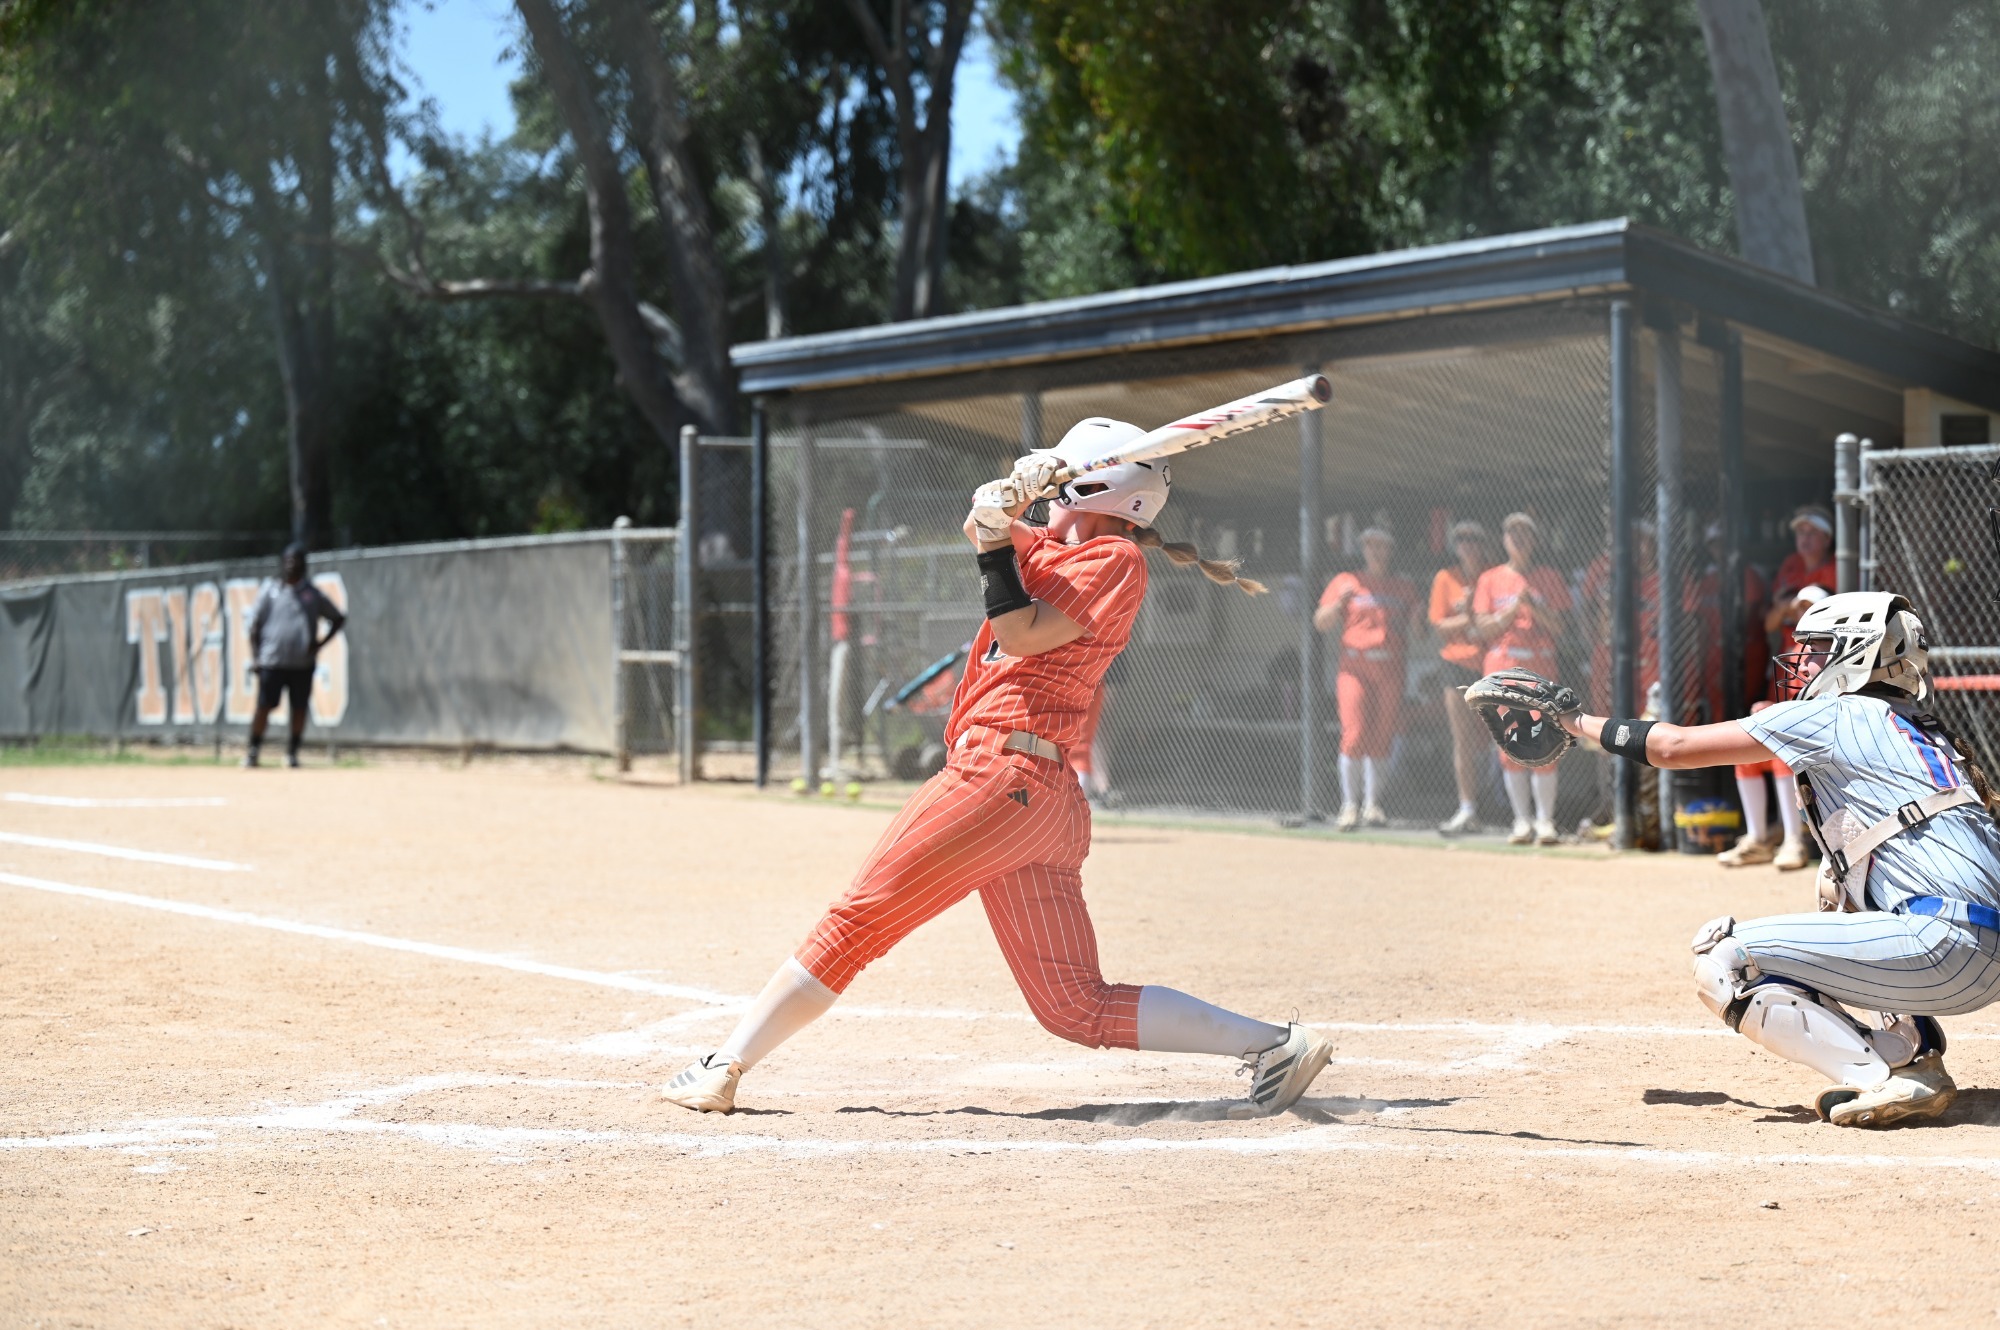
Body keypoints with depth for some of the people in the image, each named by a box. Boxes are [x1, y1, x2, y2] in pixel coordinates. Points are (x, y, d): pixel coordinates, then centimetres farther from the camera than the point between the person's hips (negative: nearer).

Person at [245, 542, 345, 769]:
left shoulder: (312, 593, 10)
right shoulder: (269, 590, 5)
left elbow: (338, 618, 16)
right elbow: (255, 625, 4)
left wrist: (320, 643, 3)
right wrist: (255, 657, -6)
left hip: (303, 663, 2)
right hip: (272, 662, -2)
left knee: (299, 709, 2)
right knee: (264, 706, -4)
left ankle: (292, 751, 14)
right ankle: (253, 750, 6)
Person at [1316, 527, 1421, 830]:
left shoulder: (1403, 587, 15)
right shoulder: (1345, 582, 9)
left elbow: (1412, 632, 18)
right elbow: (1320, 623, 5)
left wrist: (1415, 621, -4)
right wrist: (1341, 601, -12)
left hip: (1390, 670, 2)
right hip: (1355, 667, -2)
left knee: (1381, 737, 2)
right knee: (1354, 734, -12)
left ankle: (1372, 804, 10)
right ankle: (1350, 804, -8)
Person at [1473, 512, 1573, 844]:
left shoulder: (1549, 578, 9)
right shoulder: (1490, 579, 12)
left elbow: (1559, 627, 1)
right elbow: (1483, 629, 2)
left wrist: (1533, 605, -13)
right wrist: (1514, 608, -11)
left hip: (1540, 667, -1)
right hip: (1501, 669, 1)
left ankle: (1546, 821, -4)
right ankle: (1521, 822, 6)